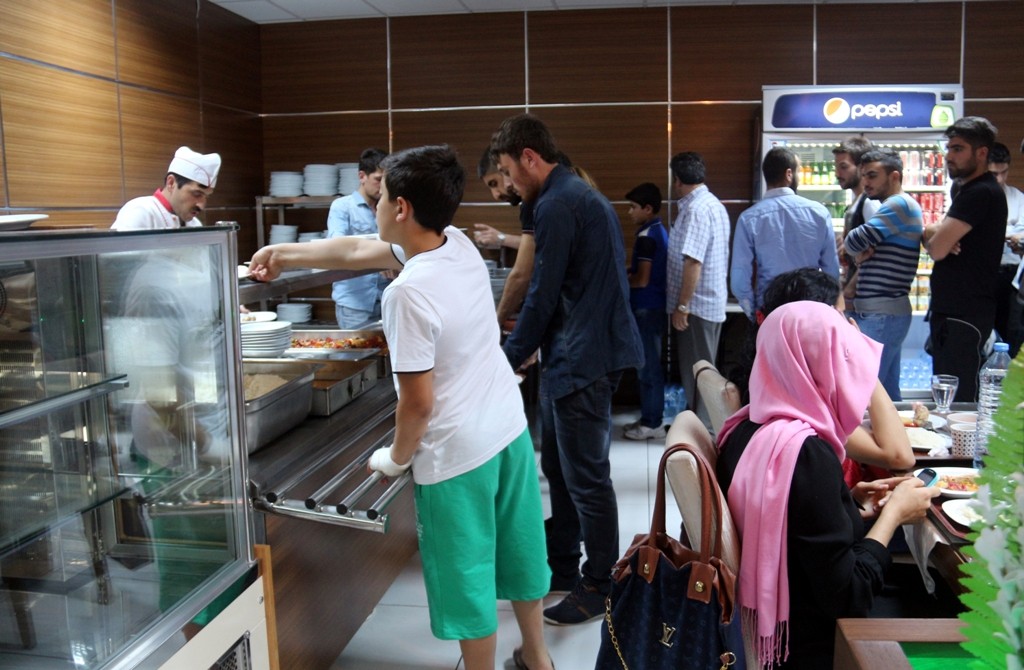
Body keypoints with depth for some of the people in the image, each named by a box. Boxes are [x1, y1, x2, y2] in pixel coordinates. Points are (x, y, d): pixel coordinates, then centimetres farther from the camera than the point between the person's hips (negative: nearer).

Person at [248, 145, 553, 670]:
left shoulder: (407, 293, -25)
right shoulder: (459, 245, -1)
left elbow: (418, 402, -20)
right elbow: (357, 251, 11)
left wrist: (397, 457, -2)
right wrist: (287, 254, 18)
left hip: (457, 455, -9)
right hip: (511, 431, 9)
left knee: (467, 580, 10)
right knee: (516, 553, 24)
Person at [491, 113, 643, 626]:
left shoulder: (556, 205, -15)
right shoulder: (582, 195, 17)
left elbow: (543, 296, -16)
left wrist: (508, 361, -5)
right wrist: (533, 342, 21)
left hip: (583, 358, -11)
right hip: (595, 349, 11)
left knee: (586, 477, 0)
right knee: (558, 465, 18)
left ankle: (599, 588, 14)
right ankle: (561, 567, 31)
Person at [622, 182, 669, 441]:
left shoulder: (646, 236, -17)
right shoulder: (658, 232, 13)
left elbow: (642, 279, -21)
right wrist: (627, 271, 13)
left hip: (647, 308, -10)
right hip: (654, 306, 10)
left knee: (648, 366, -3)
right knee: (651, 365, 14)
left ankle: (653, 424, 4)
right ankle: (652, 418, 21)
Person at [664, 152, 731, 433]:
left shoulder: (696, 210, -19)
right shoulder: (714, 204, 13)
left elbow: (693, 262, -25)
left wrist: (682, 306, -21)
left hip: (696, 305, -10)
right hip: (710, 302, 10)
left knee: (695, 371, 0)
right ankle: (704, 424, 26)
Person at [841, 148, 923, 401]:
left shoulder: (900, 204, -11)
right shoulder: (892, 207, 21)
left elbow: (854, 242, -18)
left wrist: (857, 251, 4)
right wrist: (860, 253, -2)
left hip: (883, 316, -10)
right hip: (880, 313, 10)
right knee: (888, 392, 14)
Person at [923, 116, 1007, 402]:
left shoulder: (982, 193, -15)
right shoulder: (968, 190, 18)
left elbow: (937, 248, -22)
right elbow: (938, 242, 16)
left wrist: (930, 235, 1)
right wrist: (938, 235, -7)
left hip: (965, 315, -10)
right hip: (951, 309, 10)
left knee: (960, 401, -8)